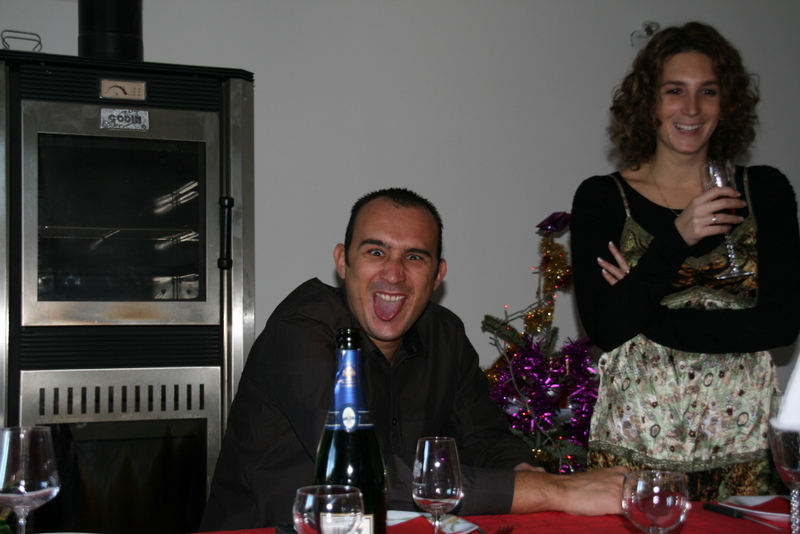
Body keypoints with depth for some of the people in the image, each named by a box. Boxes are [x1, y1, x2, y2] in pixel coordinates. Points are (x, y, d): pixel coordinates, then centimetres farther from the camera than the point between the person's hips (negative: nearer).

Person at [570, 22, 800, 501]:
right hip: (636, 438, -1)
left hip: (741, 435, 2)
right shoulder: (602, 199, 0)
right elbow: (605, 328, -10)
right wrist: (677, 239, -20)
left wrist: (651, 316, -10)